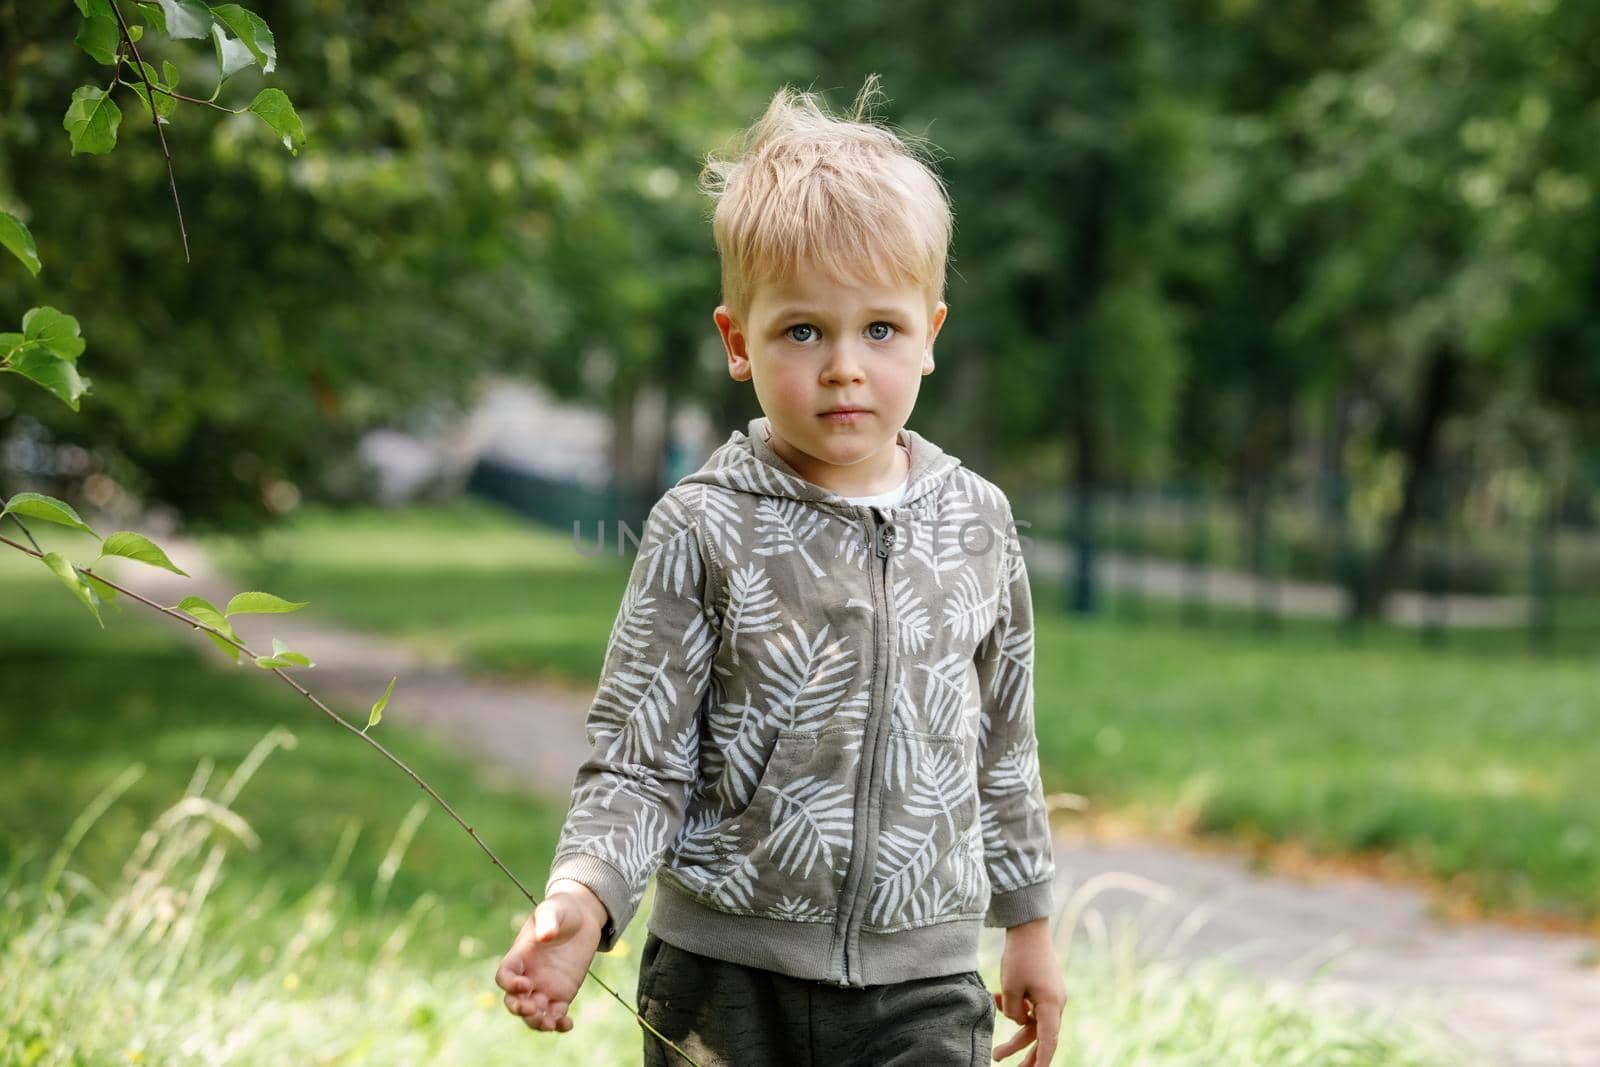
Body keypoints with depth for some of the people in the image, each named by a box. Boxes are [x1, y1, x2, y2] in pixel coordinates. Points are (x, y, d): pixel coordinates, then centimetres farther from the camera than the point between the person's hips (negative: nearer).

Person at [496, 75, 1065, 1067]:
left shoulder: (976, 522, 4)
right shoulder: (705, 529, -7)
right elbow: (637, 758, -7)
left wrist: (1029, 921, 19)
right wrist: (583, 894, -24)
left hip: (921, 981, 2)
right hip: (727, 980, -2)